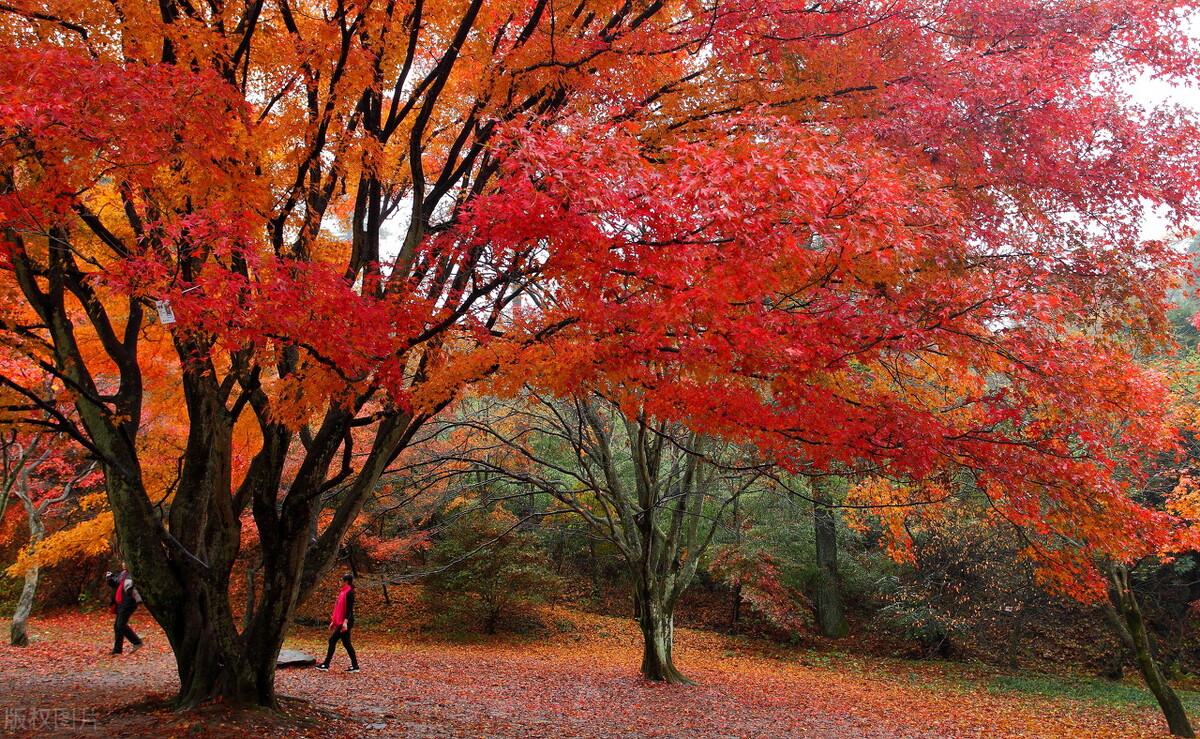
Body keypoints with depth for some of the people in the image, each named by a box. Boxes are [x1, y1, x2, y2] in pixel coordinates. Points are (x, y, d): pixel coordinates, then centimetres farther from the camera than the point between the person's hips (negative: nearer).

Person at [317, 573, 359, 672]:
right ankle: (355, 666, 11)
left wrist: (345, 622, -25)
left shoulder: (349, 592, -12)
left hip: (345, 622, -10)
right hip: (340, 622, 10)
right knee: (346, 643, 9)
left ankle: (326, 665, -1)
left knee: (332, 640, -7)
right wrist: (333, 621, 22)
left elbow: (349, 608, -18)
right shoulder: (343, 592, 16)